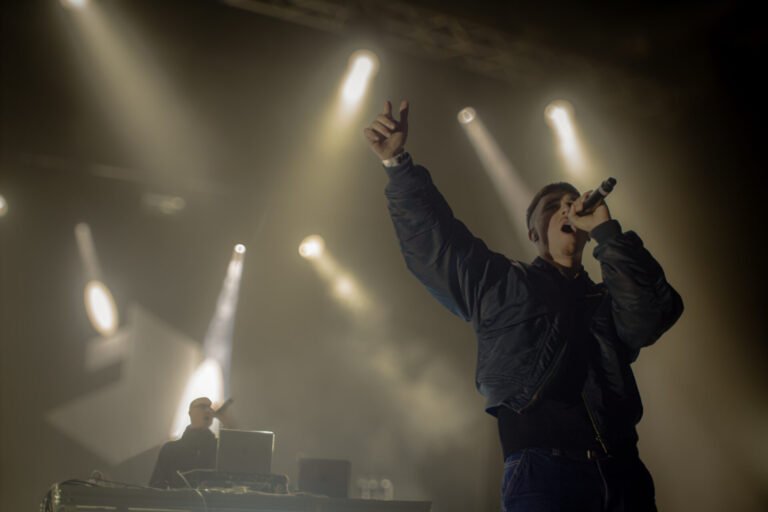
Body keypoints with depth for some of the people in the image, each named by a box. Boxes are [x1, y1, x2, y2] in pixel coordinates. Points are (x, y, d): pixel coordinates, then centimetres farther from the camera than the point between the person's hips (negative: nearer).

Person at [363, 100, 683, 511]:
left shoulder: (605, 301, 22)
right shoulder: (500, 284, 14)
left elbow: (652, 316, 1)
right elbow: (430, 238, 5)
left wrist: (606, 231, 1)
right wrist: (398, 163, -8)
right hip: (542, 472, -4)